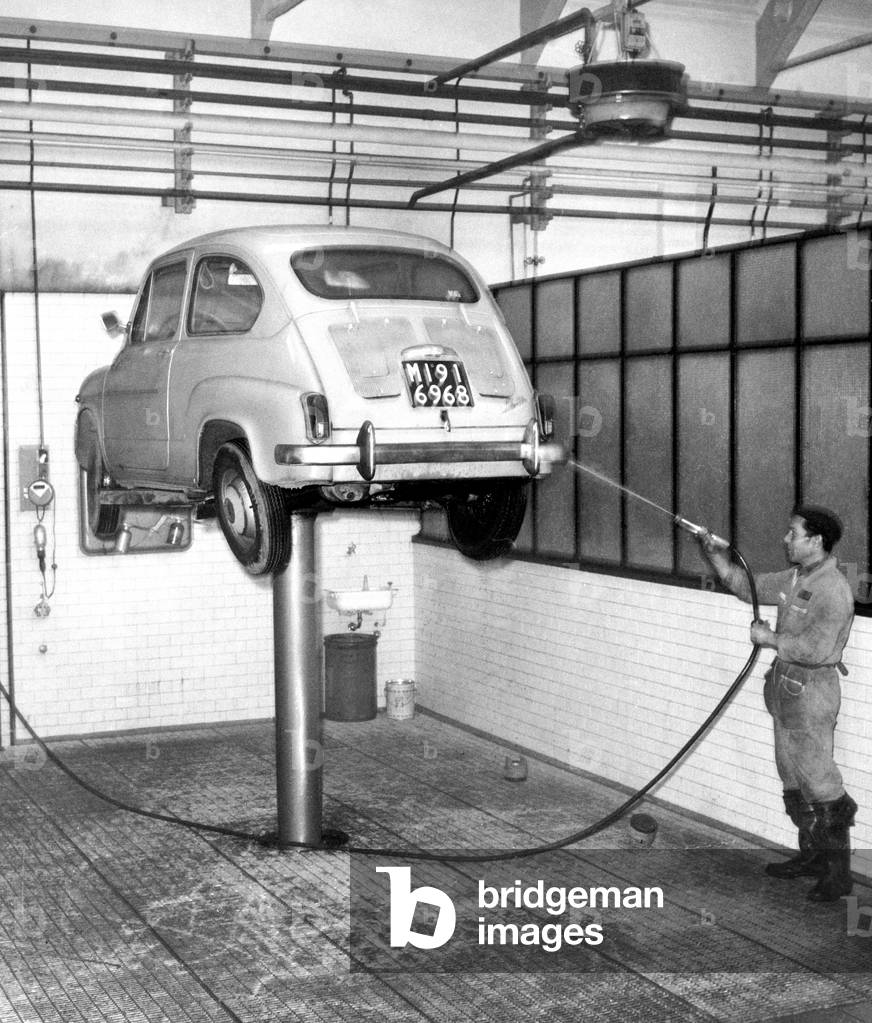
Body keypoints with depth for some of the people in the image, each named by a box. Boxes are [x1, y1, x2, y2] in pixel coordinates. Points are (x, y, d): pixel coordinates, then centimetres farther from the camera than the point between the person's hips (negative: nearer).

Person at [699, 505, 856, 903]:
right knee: (794, 780, 17)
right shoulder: (794, 579, 8)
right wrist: (713, 552, 7)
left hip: (812, 693, -9)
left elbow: (816, 648, -27)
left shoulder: (833, 591, -20)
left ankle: (839, 872, 4)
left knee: (820, 783, -4)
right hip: (786, 688, 9)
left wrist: (771, 639, -14)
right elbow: (746, 585, 19)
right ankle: (812, 855, 29)